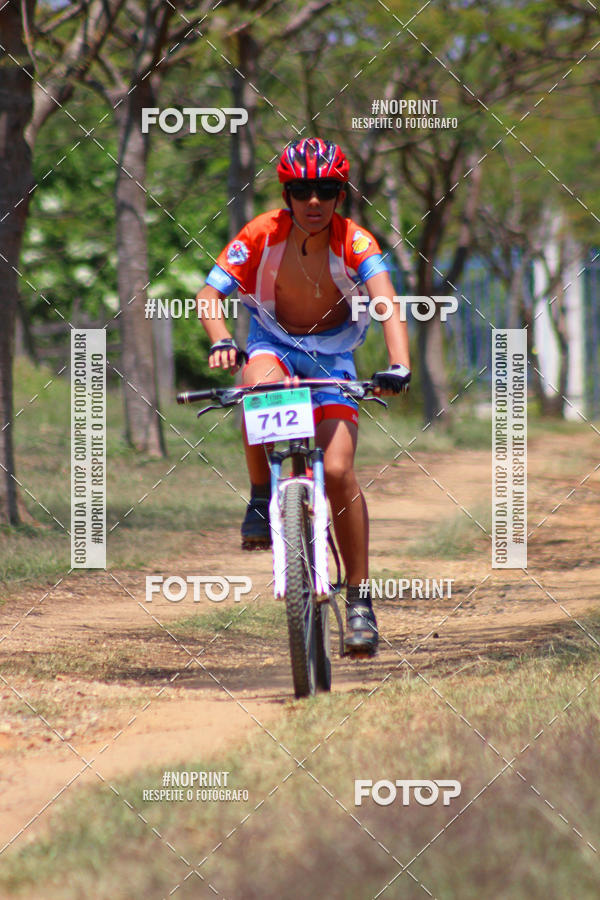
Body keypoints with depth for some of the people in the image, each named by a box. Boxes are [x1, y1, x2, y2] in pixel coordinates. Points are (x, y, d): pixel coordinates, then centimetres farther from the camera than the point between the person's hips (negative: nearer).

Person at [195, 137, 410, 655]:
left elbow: (387, 302, -34)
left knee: (338, 471, -16)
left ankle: (360, 601, -5)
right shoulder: (263, 235, -18)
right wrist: (222, 342, -44)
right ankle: (261, 500, -17)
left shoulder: (354, 242, -21)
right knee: (261, 386, -39)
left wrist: (399, 365, -52)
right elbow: (209, 294, -23)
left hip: (332, 354, 0)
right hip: (275, 343, 0)